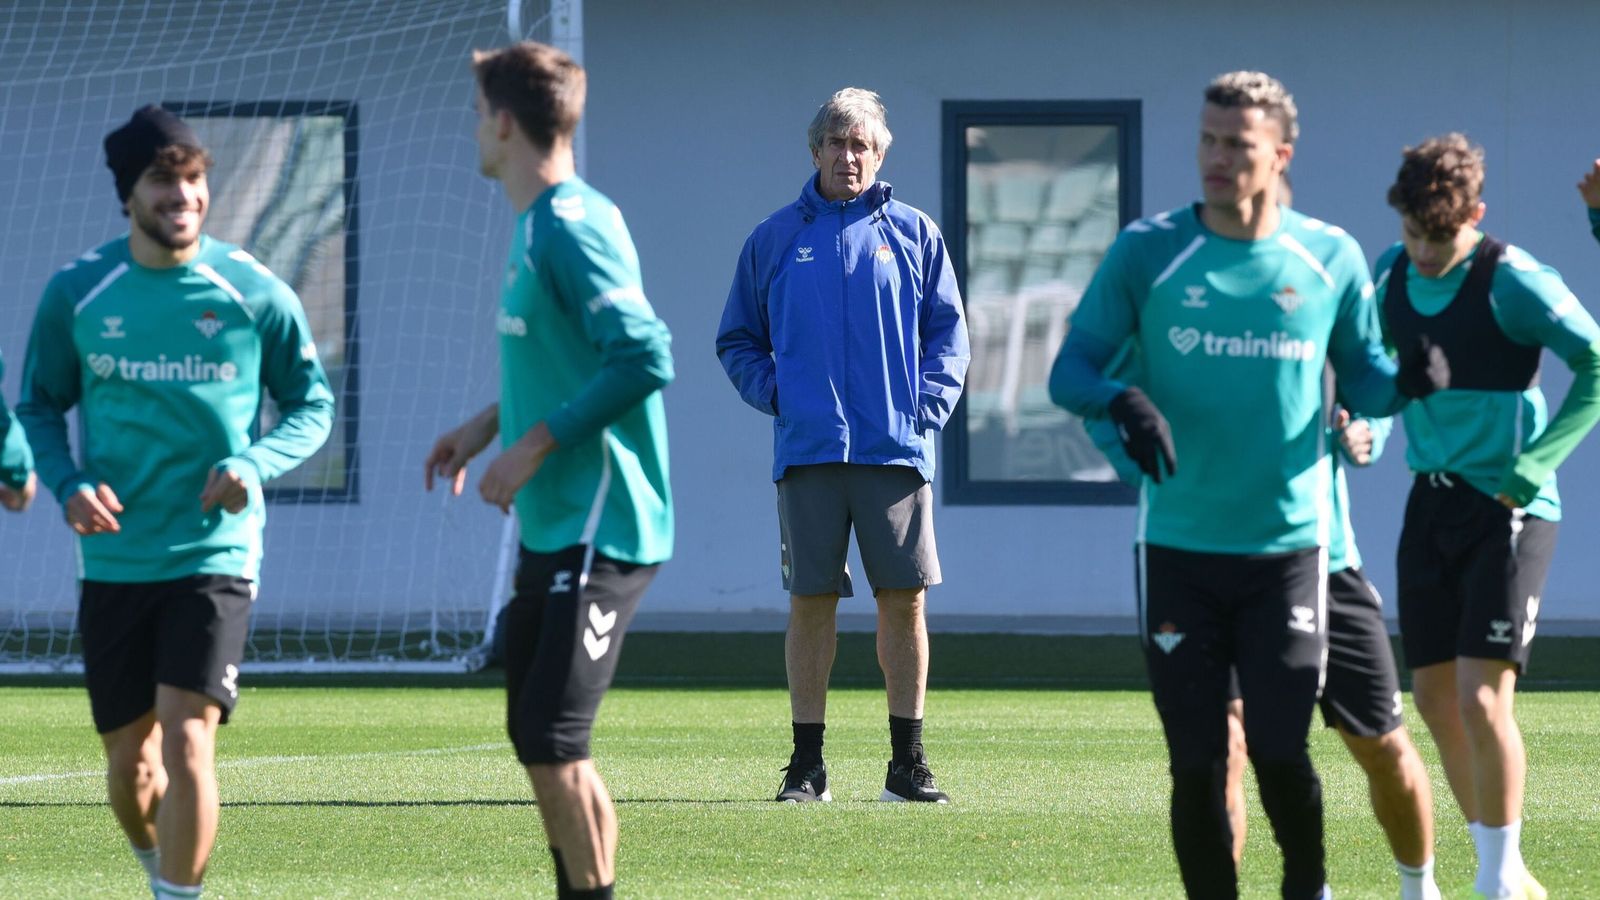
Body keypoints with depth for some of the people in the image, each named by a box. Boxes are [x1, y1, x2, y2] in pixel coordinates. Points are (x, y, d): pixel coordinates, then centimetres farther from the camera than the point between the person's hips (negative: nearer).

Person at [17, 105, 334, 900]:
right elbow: (39, 406, 10)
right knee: (128, 760, 11)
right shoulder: (76, 293, 0)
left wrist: (254, 464, -13)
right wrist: (68, 483, -9)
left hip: (215, 556, -2)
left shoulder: (255, 294, -3)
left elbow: (312, 406, 7)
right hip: (114, 559, 2)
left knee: (186, 744, -17)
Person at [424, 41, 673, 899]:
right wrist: (488, 425, 17)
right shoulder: (538, 225, 14)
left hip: (599, 530, -10)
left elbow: (643, 357, -25)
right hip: (552, 526, 10)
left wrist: (533, 446, -21)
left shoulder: (571, 227, -17)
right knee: (536, 736, 13)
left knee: (552, 740, -11)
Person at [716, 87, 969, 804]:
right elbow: (737, 340, 16)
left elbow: (948, 331, 11)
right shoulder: (774, 239, 11)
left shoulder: (913, 234, 10)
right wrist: (772, 393, -1)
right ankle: (807, 763, 6)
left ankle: (907, 760, 6)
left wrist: (927, 403, -3)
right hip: (807, 446, 0)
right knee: (811, 601, 1)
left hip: (895, 448, 0)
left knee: (904, 597, -1)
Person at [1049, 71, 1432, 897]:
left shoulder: (1330, 258, 3)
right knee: (1196, 762, 0)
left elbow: (1363, 380, 12)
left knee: (1280, 752, -4)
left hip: (1290, 544, 0)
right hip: (1179, 548, 0)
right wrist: (1120, 400, -21)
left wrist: (1409, 379, -11)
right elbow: (1070, 369, 2)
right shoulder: (1146, 250, 0)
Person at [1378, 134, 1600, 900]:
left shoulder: (1512, 281, -16)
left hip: (1507, 510, -7)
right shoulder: (1390, 274, 4)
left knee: (1482, 698, -15)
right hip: (1431, 503, 7)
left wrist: (1530, 469, -23)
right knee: (1436, 700, 7)